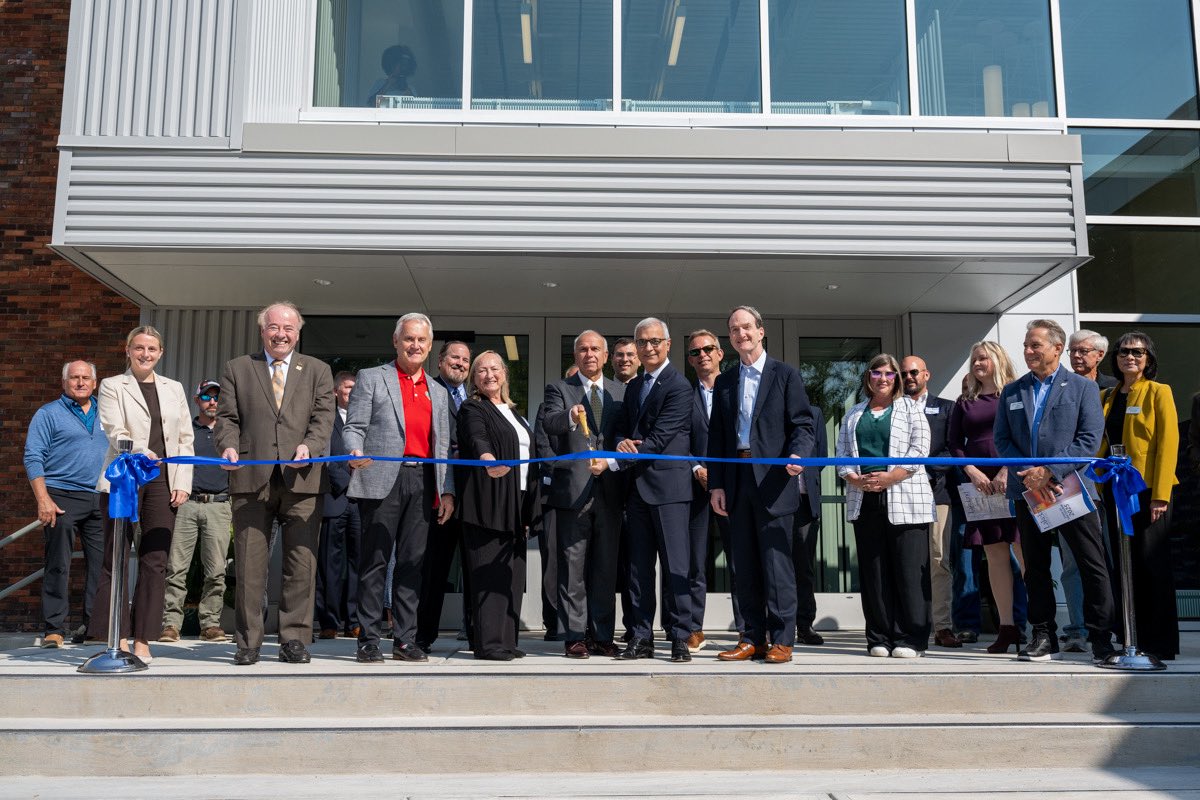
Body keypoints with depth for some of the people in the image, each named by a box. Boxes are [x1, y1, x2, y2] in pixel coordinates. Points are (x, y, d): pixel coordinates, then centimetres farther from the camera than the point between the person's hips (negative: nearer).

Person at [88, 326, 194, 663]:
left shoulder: (174, 389, 19)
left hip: (163, 482, 3)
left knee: (155, 563, -1)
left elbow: (186, 440, 15)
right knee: (117, 560, -4)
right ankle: (119, 639, 1)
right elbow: (115, 432, -7)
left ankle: (142, 640, 3)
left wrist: (183, 482, 3)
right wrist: (141, 453, -27)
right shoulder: (112, 386, 8)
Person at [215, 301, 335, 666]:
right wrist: (228, 445, -11)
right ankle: (248, 642, 11)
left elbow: (323, 418, 3)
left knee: (301, 564, 0)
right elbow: (227, 417, 9)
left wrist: (308, 446, -16)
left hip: (302, 478, 0)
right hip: (252, 478, 0)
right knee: (249, 565, 2)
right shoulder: (236, 369, 15)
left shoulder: (317, 371, 14)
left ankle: (294, 639, 9)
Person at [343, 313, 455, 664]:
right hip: (383, 480, -4)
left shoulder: (439, 392, 21)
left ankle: (405, 640, 9)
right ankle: (368, 641, 3)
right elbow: (354, 427, 1)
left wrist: (447, 491, 10)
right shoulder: (372, 378, 8)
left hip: (423, 482, 4)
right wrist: (356, 452, -21)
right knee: (375, 560, -2)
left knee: (412, 562, 4)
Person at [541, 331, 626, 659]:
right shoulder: (559, 389, 4)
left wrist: (609, 461, -10)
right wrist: (570, 418, -37)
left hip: (609, 489, 3)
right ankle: (574, 637, 7)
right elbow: (548, 423, -16)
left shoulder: (621, 392, 13)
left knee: (606, 567, 7)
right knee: (573, 567, 1)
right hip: (573, 489, -3)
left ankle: (603, 636, 15)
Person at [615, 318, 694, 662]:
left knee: (674, 563, -4)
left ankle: (680, 637, 2)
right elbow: (622, 427, 19)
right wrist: (622, 443, -7)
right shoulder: (633, 386, 19)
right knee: (639, 565, 8)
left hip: (668, 484, -7)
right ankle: (642, 637, 13)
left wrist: (615, 461, -18)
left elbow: (660, 437, -15)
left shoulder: (678, 385, -8)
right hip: (637, 486, 8)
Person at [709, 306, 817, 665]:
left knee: (776, 561, -3)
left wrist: (798, 454, -22)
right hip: (737, 482, 5)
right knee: (745, 565, 8)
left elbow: (803, 424, -2)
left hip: (773, 480, -4)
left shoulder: (786, 375, 3)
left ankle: (781, 639, 4)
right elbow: (716, 437, 13)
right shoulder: (724, 382, 15)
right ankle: (753, 638, 16)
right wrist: (716, 483, 6)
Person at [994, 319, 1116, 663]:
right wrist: (1028, 475, -9)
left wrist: (1050, 471, -16)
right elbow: (1001, 440, 7)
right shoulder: (1012, 392, 13)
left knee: (1092, 567, -1)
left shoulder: (1082, 387, 3)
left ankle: (1101, 638, 8)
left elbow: (1089, 439, -6)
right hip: (1027, 492, 4)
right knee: (1035, 568, 9)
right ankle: (1044, 637, 17)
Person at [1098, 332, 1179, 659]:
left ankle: (1161, 643, 5)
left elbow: (1168, 443, -9)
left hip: (1147, 490, -5)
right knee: (1125, 566, 8)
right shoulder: (1106, 397, 15)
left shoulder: (1158, 392, -1)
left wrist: (1160, 494, -16)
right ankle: (1132, 641, 15)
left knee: (1153, 564, -3)